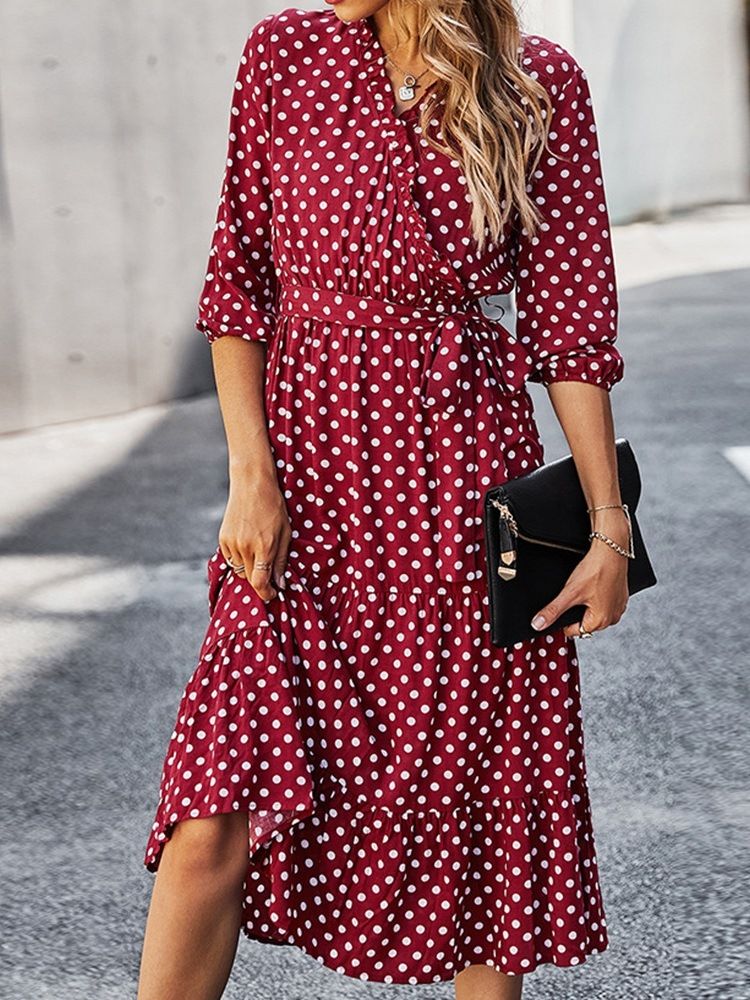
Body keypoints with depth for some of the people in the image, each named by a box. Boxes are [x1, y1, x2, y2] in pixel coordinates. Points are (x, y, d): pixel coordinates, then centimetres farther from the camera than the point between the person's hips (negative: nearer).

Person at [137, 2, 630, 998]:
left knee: (478, 799, 10)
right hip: (307, 475, 1)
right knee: (215, 818, -5)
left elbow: (571, 319, 1)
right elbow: (239, 279, 4)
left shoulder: (541, 83, -2)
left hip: (470, 472, 0)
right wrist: (252, 476, -5)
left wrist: (610, 526, 0)